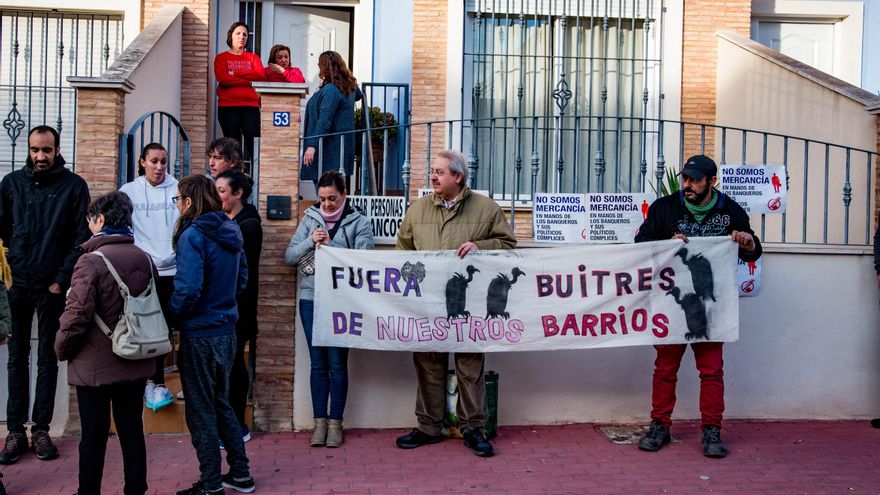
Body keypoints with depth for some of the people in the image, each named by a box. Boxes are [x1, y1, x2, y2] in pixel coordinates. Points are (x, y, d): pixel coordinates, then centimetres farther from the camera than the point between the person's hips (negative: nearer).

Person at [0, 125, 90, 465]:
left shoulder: (73, 186, -1)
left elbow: (82, 237, -5)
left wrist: (62, 280, -10)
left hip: (51, 286, -2)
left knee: (47, 359, 7)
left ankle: (41, 429, 14)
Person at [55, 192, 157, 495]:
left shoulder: (91, 261, -17)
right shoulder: (145, 259, 1)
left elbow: (77, 316, -18)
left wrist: (62, 350, -1)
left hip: (95, 367, -5)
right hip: (136, 364, 5)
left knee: (93, 435, 8)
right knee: (132, 430, 14)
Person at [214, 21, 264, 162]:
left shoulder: (253, 57, 18)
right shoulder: (221, 58, 12)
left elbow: (260, 75, -2)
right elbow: (222, 78, -6)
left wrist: (234, 73, -6)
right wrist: (249, 81, -6)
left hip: (251, 106, 1)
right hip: (228, 107, -1)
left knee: (254, 144, -9)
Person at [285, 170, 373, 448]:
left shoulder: (359, 223, 0)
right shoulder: (309, 219, 8)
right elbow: (289, 257, 3)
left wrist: (330, 245, -16)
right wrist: (311, 242, -12)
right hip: (311, 299, 3)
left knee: (337, 362, 2)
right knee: (318, 363, 8)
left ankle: (335, 422, 14)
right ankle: (319, 421, 18)